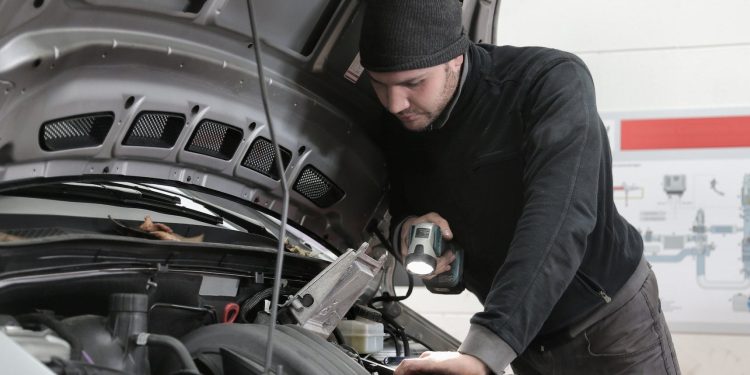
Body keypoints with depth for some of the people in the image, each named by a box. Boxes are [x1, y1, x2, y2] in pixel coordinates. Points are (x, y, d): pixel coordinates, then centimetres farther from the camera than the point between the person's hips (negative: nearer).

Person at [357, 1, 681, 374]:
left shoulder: (552, 81, -24)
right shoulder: (398, 126, -7)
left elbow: (559, 222, -36)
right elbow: (401, 209, 11)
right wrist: (405, 229, -16)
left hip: (610, 323, -5)